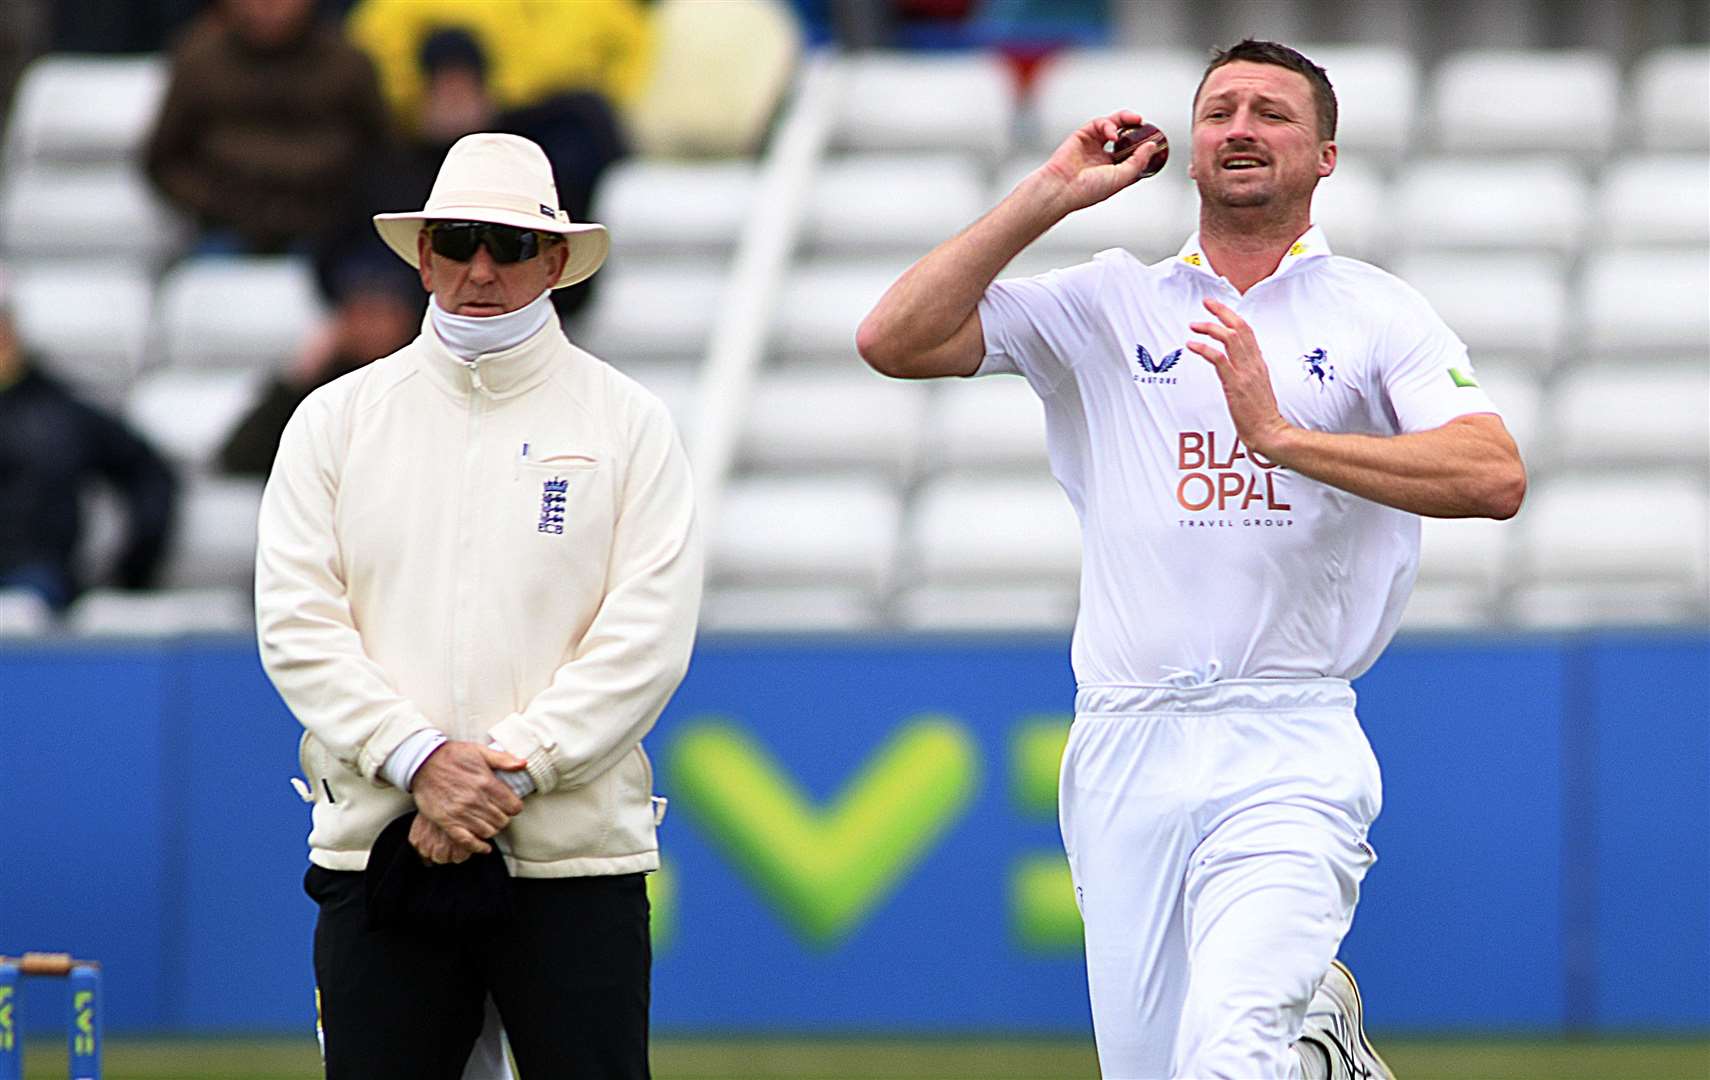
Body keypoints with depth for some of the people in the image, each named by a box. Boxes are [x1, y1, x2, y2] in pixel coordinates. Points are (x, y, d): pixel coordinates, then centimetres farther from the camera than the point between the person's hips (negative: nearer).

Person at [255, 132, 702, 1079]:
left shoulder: (626, 423, 6)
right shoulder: (336, 421, 10)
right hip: (376, 852, 2)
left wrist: (511, 769, -14)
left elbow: (648, 636, -4)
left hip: (575, 856, -1)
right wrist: (419, 759, -13)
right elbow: (296, 624, 1)